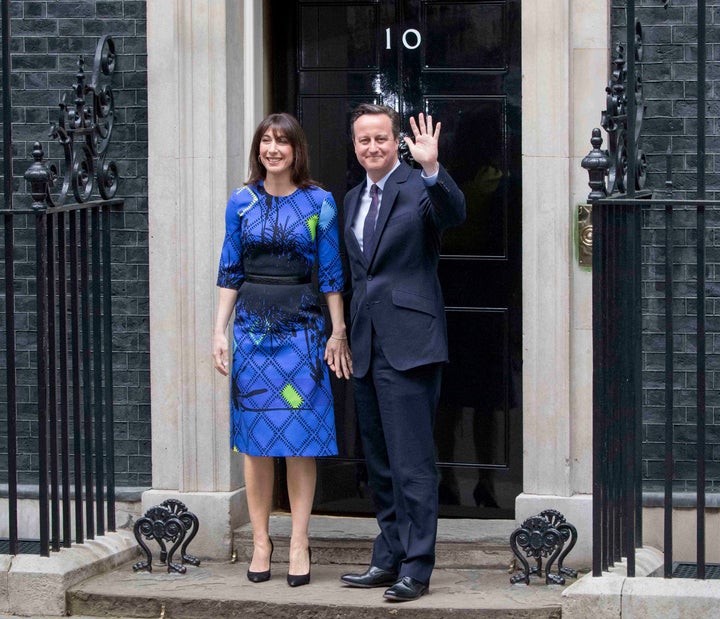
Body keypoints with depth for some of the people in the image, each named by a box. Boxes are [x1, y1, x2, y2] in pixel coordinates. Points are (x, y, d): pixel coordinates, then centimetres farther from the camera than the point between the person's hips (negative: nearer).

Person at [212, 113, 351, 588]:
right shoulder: (242, 202, 6)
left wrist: (338, 333, -1)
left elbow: (331, 272, 3)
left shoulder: (319, 202, 1)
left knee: (301, 439, -2)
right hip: (253, 326, 2)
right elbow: (230, 272, 8)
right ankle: (261, 541, 10)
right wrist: (220, 331, 2)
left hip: (301, 327, -2)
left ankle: (299, 543, 4)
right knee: (256, 440, 3)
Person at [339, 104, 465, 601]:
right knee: (381, 463, 13)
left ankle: (416, 568, -6)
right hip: (367, 345, 8)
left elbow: (454, 214, -27)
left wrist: (432, 168, -42)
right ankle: (390, 560, 21)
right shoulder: (354, 200, 18)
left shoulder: (420, 188, -5)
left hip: (408, 343, -8)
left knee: (413, 462, -9)